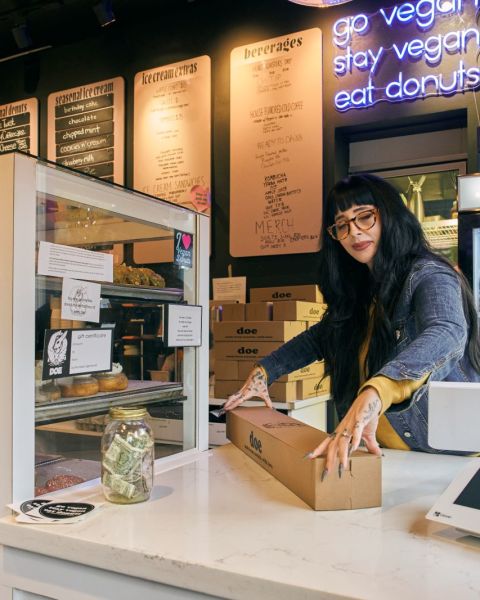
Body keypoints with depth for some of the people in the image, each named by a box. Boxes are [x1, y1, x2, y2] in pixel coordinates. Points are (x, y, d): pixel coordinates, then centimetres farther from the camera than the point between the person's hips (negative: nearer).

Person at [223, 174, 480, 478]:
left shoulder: (429, 276, -11)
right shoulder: (359, 292, 12)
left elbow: (446, 334, -31)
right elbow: (318, 338, 23)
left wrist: (372, 396, -47)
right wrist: (263, 372, 10)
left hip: (446, 455, -6)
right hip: (378, 453, 6)